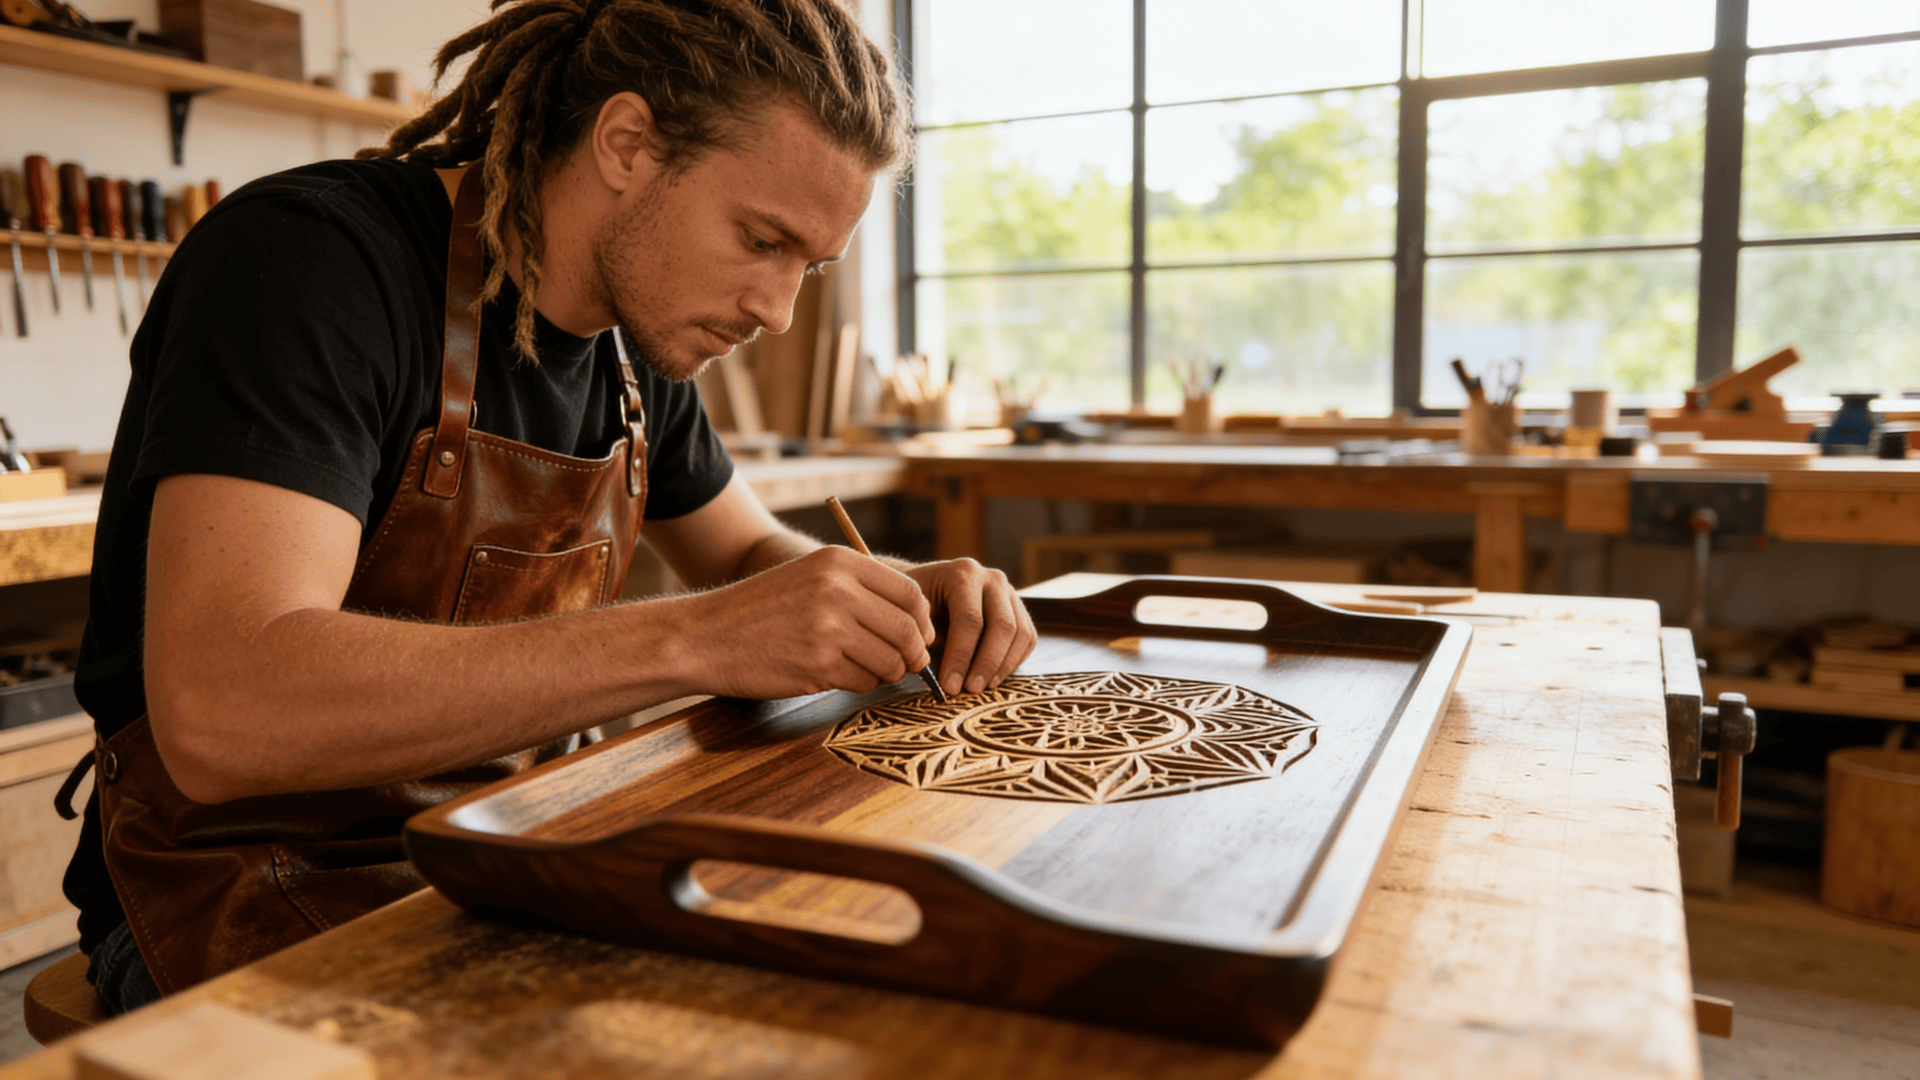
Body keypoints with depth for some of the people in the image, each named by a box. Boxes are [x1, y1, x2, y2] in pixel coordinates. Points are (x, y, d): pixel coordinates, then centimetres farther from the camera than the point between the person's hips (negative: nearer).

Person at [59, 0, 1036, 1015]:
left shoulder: (635, 338, 2)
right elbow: (222, 713, -33)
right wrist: (691, 640, -36)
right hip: (257, 884, -6)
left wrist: (889, 596, -6)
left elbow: (749, 551, 17)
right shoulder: (305, 254, -21)